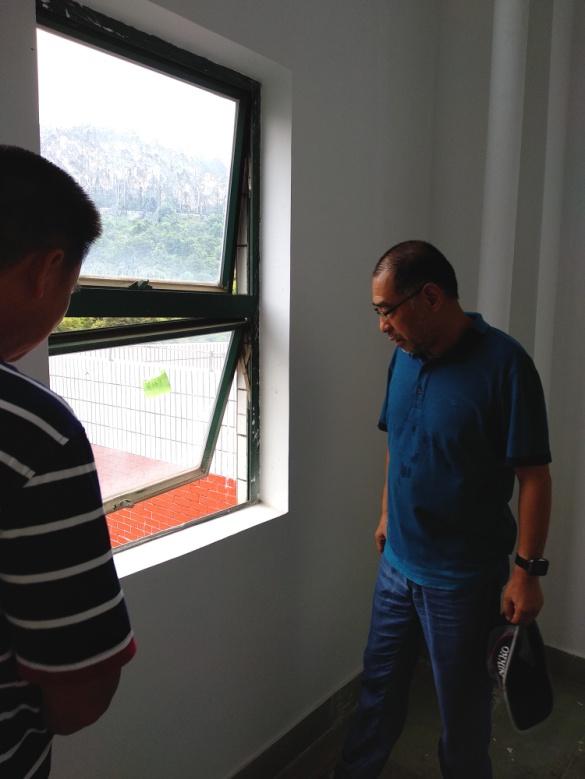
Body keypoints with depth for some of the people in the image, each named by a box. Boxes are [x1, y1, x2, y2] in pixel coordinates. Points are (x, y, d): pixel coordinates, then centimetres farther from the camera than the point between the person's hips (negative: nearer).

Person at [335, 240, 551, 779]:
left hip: (464, 577, -5)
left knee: (462, 703, 16)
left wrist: (528, 570, -15)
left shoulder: (504, 364, -19)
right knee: (380, 682, 22)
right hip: (397, 563, 6)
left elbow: (533, 476, -16)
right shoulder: (405, 356, 0)